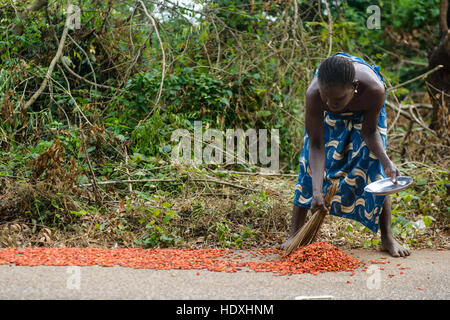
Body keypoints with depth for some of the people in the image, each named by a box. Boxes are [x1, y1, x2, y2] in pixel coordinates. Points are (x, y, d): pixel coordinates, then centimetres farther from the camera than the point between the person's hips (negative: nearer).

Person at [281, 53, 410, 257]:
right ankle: (295, 234, 2)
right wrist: (316, 191, -43)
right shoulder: (314, 94, -42)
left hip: (363, 112, 0)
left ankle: (387, 237, 6)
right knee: (311, 164, -8)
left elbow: (369, 131, -23)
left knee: (375, 166, -7)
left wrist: (386, 161, -38)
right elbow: (316, 145, -34)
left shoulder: (374, 89, -43)